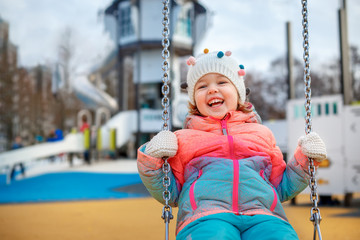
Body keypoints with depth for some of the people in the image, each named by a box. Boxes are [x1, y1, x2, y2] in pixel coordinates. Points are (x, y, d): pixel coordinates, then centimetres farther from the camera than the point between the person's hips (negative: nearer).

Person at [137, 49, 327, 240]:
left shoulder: (261, 133, 29)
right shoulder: (184, 138, 24)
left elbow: (282, 188, 32)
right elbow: (170, 194, 22)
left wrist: (305, 159, 19)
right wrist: (152, 159, 7)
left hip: (263, 216, 2)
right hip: (204, 216, -1)